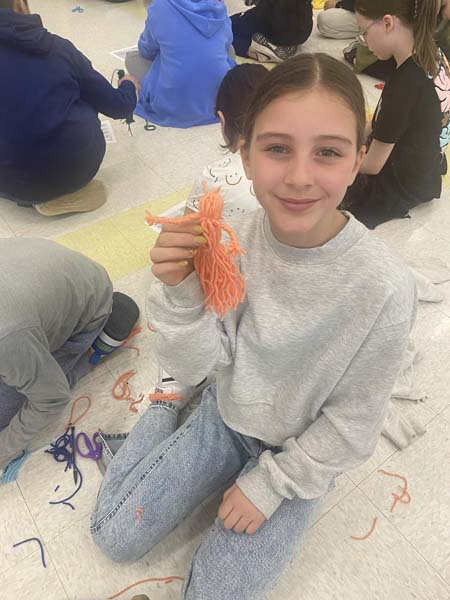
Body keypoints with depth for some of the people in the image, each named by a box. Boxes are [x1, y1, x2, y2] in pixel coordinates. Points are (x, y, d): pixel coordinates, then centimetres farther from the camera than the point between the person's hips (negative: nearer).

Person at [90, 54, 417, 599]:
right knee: (113, 537, 13)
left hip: (299, 453, -1)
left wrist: (269, 483, -10)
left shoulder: (386, 288, -29)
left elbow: (352, 422, -16)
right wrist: (181, 293, -37)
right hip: (224, 416, 2)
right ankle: (167, 408, 31)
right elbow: (196, 366, -18)